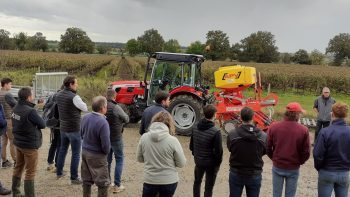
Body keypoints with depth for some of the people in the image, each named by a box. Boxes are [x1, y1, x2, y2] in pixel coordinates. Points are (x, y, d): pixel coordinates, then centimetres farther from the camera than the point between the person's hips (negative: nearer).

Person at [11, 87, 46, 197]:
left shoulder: (16, 108, 0)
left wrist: (31, 124, -5)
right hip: (30, 145, -8)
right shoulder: (30, 111, -26)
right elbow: (42, 125, -15)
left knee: (19, 167, 20)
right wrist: (37, 121, 3)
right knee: (30, 172, 2)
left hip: (18, 142, 8)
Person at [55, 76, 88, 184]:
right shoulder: (74, 97, -21)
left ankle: (59, 173, 34)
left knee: (62, 150, 22)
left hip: (63, 128, 8)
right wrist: (80, 101, 5)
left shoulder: (58, 95, 2)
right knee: (76, 154, 3)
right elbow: (85, 108, -12)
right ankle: (74, 178, 10)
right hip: (74, 129, -8)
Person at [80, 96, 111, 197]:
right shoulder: (103, 122, -27)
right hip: (97, 156, -7)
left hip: (85, 152, 8)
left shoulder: (85, 117, -3)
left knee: (86, 181, 21)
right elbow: (106, 145, -23)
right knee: (103, 184, 7)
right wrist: (106, 151, -3)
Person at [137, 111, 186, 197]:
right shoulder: (173, 140, -17)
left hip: (149, 180, 1)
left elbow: (140, 159, 5)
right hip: (169, 181, -1)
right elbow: (181, 163, -8)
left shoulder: (144, 137, -9)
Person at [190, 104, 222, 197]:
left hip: (198, 161, 5)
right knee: (208, 187, 10)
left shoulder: (195, 128, -6)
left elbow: (191, 145, 3)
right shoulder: (215, 131, -25)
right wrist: (218, 162, -4)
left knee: (197, 182, 26)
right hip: (211, 163, -5)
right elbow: (218, 151, -21)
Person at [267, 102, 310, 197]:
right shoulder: (303, 130, -13)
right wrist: (299, 162, 12)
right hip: (294, 168, -1)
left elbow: (268, 148, -3)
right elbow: (306, 152, -7)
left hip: (277, 167, 1)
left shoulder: (274, 127, -10)